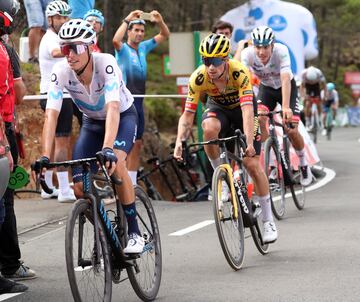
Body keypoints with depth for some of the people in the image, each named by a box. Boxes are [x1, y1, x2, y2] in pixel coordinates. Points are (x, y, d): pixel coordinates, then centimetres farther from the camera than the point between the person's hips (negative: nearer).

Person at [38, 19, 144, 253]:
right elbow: (51, 115, -30)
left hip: (123, 117, -4)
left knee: (115, 163, -33)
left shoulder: (106, 63, -34)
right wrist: (45, 156, -42)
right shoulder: (61, 71, -24)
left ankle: (134, 233, -20)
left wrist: (107, 148, -59)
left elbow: (113, 108, -45)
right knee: (81, 189, -11)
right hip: (92, 122, 4)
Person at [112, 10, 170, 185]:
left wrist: (159, 21, -6)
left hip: (138, 101, 7)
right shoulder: (123, 49, -7)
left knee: (137, 143, 10)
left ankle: (132, 183, 16)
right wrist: (127, 20, -29)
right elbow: (115, 40, -31)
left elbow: (165, 35, 14)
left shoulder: (144, 48, 12)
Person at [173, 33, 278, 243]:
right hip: (218, 107, 2)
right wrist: (179, 142, -42)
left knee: (252, 164, -9)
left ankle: (268, 220, 5)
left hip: (242, 107, -2)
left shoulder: (239, 72, -36)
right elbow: (188, 114, -27)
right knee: (210, 128, -36)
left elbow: (247, 110, -44)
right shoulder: (198, 78, -29)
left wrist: (249, 142, -56)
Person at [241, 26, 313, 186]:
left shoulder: (281, 51, -34)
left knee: (291, 130, -12)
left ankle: (304, 164, 15)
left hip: (286, 87, -2)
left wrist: (285, 107, -56)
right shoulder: (247, 54, -28)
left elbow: (285, 79, -44)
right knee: (259, 120, -24)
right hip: (266, 88, 2)